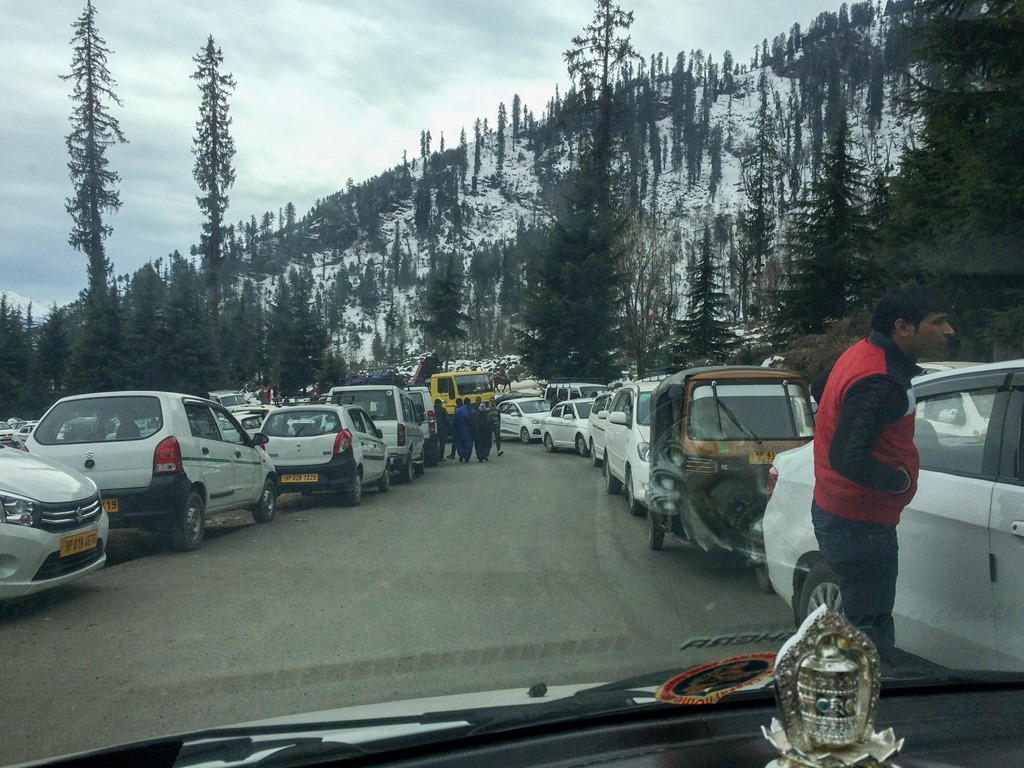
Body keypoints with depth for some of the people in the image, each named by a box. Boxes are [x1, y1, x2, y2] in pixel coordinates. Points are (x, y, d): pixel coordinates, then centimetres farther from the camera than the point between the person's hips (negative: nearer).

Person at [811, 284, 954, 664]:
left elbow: (819, 389, 24)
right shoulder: (881, 384, -27)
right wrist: (899, 480, -18)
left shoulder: (862, 354, 5)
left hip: (835, 513, 11)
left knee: (865, 623, 23)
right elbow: (847, 458, -34)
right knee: (871, 634, 0)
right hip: (859, 526, -11)